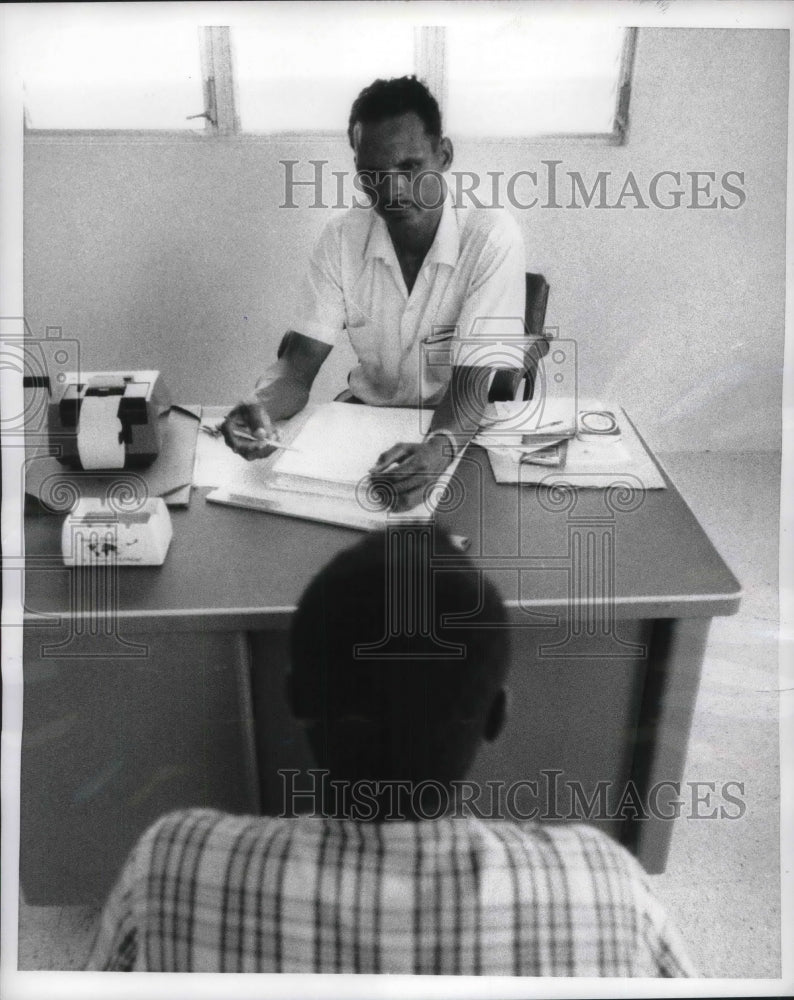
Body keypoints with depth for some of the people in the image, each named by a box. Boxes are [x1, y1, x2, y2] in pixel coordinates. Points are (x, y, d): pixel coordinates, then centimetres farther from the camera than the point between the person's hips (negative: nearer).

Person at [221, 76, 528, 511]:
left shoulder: (491, 237, -21)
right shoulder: (341, 237, -9)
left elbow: (475, 380, -26)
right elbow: (298, 365, -12)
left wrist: (438, 448, -48)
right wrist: (259, 406, -37)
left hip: (462, 429, -2)